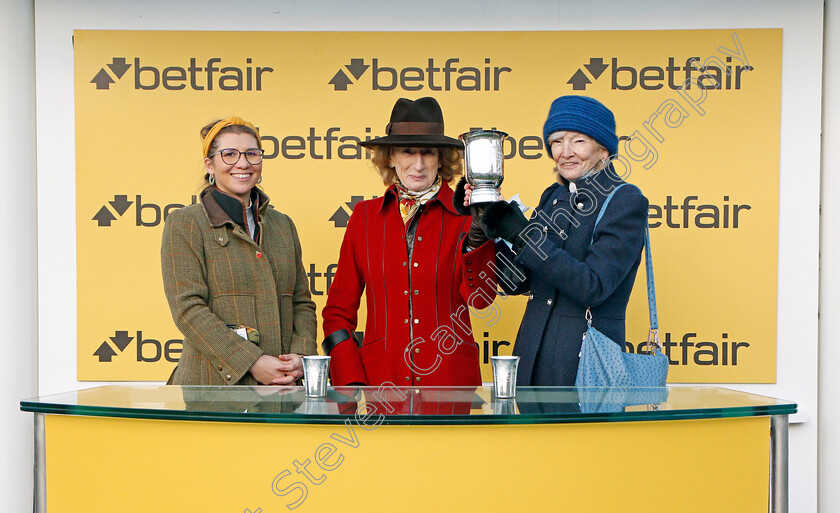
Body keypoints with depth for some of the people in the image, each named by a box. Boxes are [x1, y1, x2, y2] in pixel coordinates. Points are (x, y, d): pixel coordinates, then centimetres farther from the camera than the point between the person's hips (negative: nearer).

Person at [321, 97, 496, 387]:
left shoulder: (463, 213, 2)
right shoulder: (365, 216, 7)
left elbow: (480, 297, -12)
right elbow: (339, 309, 9)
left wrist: (479, 228, -25)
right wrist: (350, 382, -2)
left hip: (450, 379, -1)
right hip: (380, 378, 1)